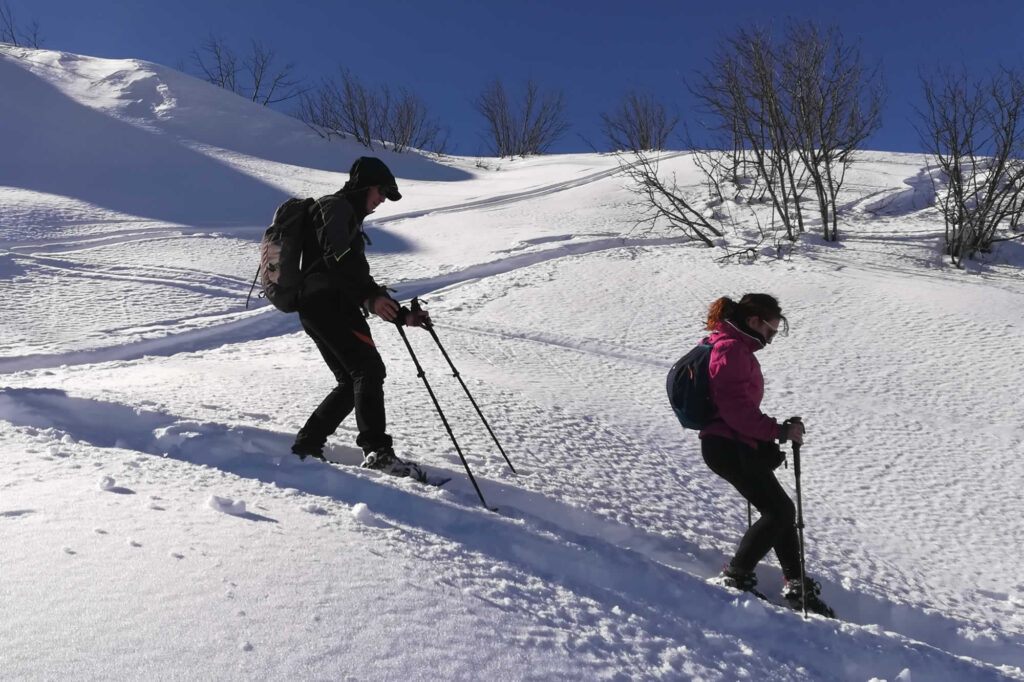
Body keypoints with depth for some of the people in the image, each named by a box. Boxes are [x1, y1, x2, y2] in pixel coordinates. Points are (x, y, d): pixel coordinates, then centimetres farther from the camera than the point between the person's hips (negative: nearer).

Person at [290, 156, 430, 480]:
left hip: (317, 308, 10)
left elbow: (357, 276, 29)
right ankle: (378, 452, -29)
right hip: (328, 302, -10)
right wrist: (370, 296, -30)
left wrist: (403, 315, 20)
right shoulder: (336, 207, 2)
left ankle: (306, 446, 12)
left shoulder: (349, 219, 33)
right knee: (369, 369, -20)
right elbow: (337, 258, -18)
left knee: (352, 382, 10)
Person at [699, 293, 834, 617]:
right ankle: (736, 576, 2)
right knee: (780, 511, -6)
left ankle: (797, 585, 24)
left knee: (780, 510, 14)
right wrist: (779, 431, -18)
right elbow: (736, 408, -24)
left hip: (734, 444, 11)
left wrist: (774, 431, 16)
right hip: (730, 447, -11)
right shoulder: (732, 350, -16)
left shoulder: (735, 347, 18)